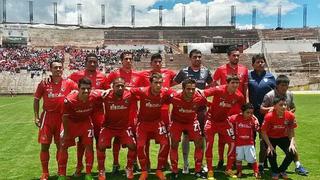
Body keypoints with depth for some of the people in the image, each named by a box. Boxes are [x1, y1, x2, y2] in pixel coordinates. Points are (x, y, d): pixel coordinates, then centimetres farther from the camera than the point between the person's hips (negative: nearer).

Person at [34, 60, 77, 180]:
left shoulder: (69, 83, -1)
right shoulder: (44, 83, 0)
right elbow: (36, 100, 7)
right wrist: (36, 117, 3)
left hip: (62, 117, 0)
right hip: (47, 117, 0)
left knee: (61, 145, 8)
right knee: (45, 145, 3)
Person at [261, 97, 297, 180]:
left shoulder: (290, 115, -19)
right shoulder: (269, 116, -28)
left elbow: (291, 131, -6)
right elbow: (263, 132, -19)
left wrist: (292, 143, -18)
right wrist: (269, 145, -24)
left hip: (283, 137, 3)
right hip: (271, 138, -3)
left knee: (291, 153, -15)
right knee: (271, 154, -23)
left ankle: (282, 170, 14)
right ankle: (275, 171, 9)